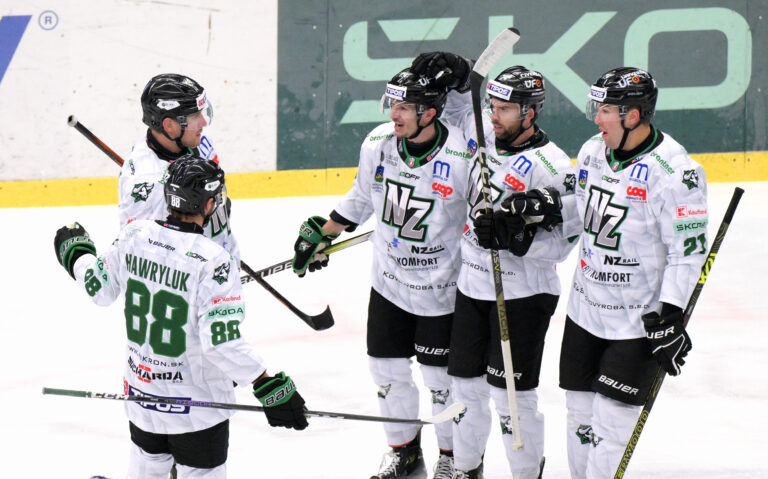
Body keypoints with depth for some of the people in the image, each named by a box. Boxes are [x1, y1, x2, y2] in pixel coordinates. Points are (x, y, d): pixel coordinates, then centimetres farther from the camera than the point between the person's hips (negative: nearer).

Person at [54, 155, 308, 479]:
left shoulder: (135, 235, -10)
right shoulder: (212, 261, -26)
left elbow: (100, 289, 7)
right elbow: (222, 344, -28)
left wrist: (75, 253, 26)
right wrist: (270, 386, -23)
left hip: (142, 390, 6)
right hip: (197, 402, -6)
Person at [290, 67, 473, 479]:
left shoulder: (462, 158, -23)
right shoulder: (377, 144, -8)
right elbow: (361, 198, 11)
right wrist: (320, 234, 14)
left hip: (441, 286, -5)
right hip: (389, 280, 5)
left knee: (441, 375, 5)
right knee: (386, 366, 12)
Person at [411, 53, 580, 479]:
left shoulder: (553, 166, -17)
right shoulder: (487, 135, 3)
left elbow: (561, 242, -18)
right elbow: (458, 109, 24)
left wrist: (515, 237, -31)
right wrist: (452, 77, 4)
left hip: (522, 295, -7)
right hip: (472, 285, 7)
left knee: (510, 393, -3)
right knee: (466, 384, 15)